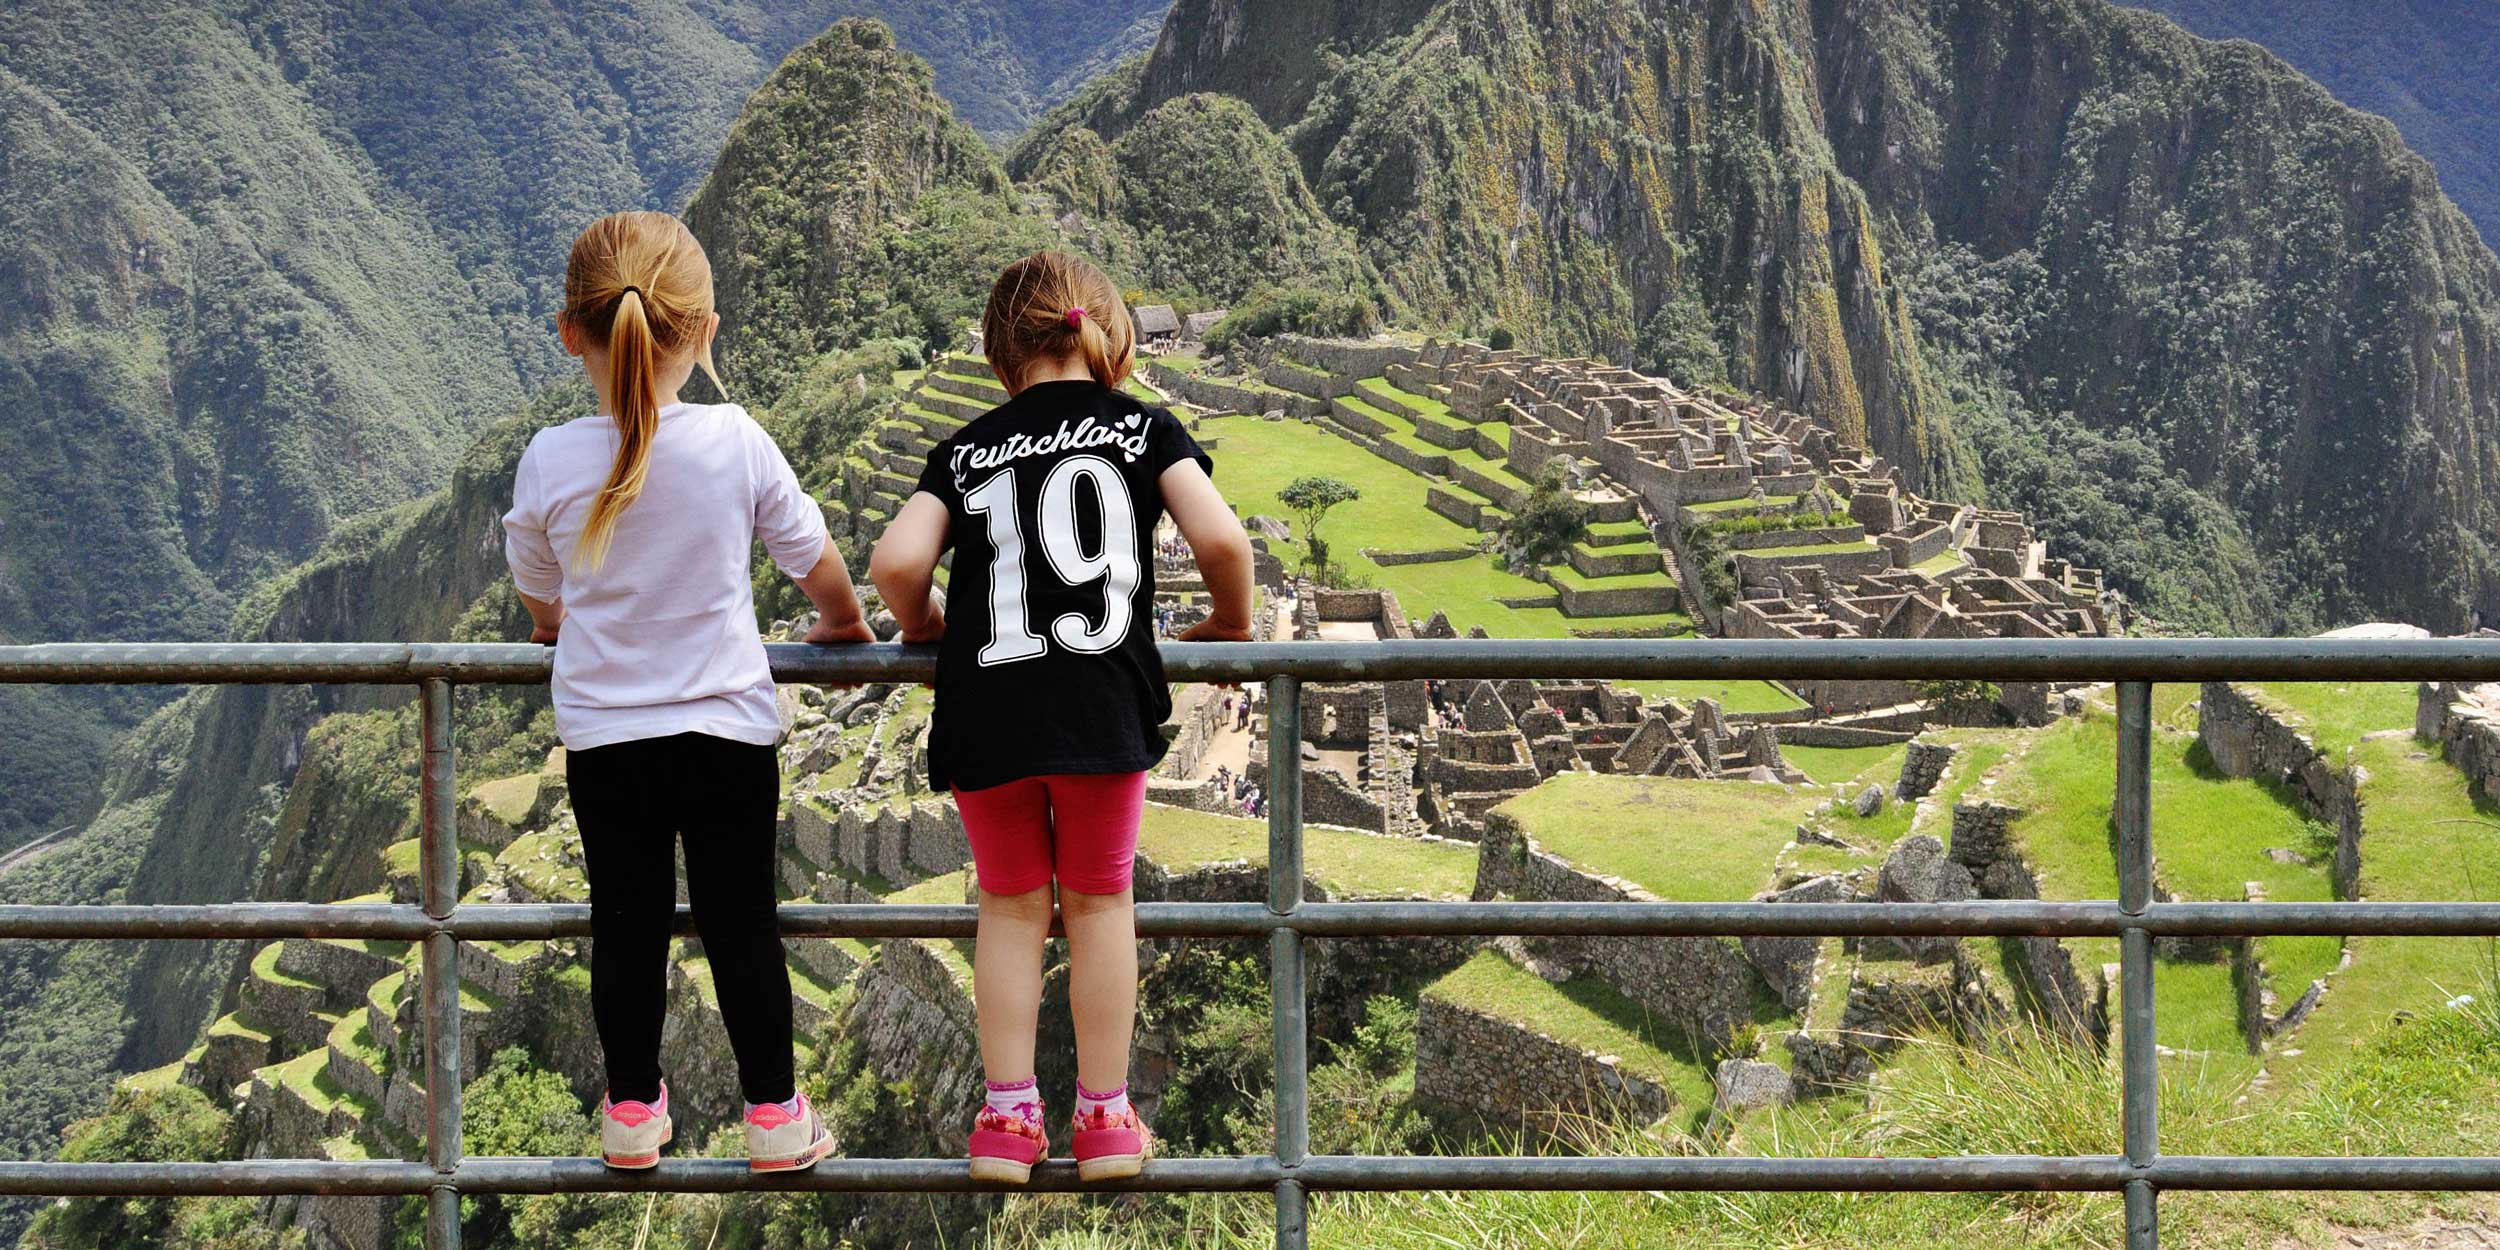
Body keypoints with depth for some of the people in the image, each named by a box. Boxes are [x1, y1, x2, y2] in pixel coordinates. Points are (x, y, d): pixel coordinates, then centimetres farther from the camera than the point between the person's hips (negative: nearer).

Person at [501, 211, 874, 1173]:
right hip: (727, 725, -1)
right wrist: (842, 622, 21)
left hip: (602, 736, 1)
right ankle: (773, 1112, 16)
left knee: (626, 921, 13)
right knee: (741, 921, 9)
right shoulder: (735, 443, -14)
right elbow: (811, 552, 0)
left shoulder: (550, 462, -11)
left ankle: (632, 1109, 23)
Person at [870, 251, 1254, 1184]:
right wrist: (1229, 626, 13)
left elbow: (895, 562, -2)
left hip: (982, 715, 1)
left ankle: (1007, 1117, 13)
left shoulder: (968, 449, 10)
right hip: (1102, 709, -1)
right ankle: (1104, 1118, 17)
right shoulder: (1143, 428, 7)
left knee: (1010, 905, 16)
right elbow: (1220, 539, -6)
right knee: (1098, 902, 14)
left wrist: (923, 629, 18)